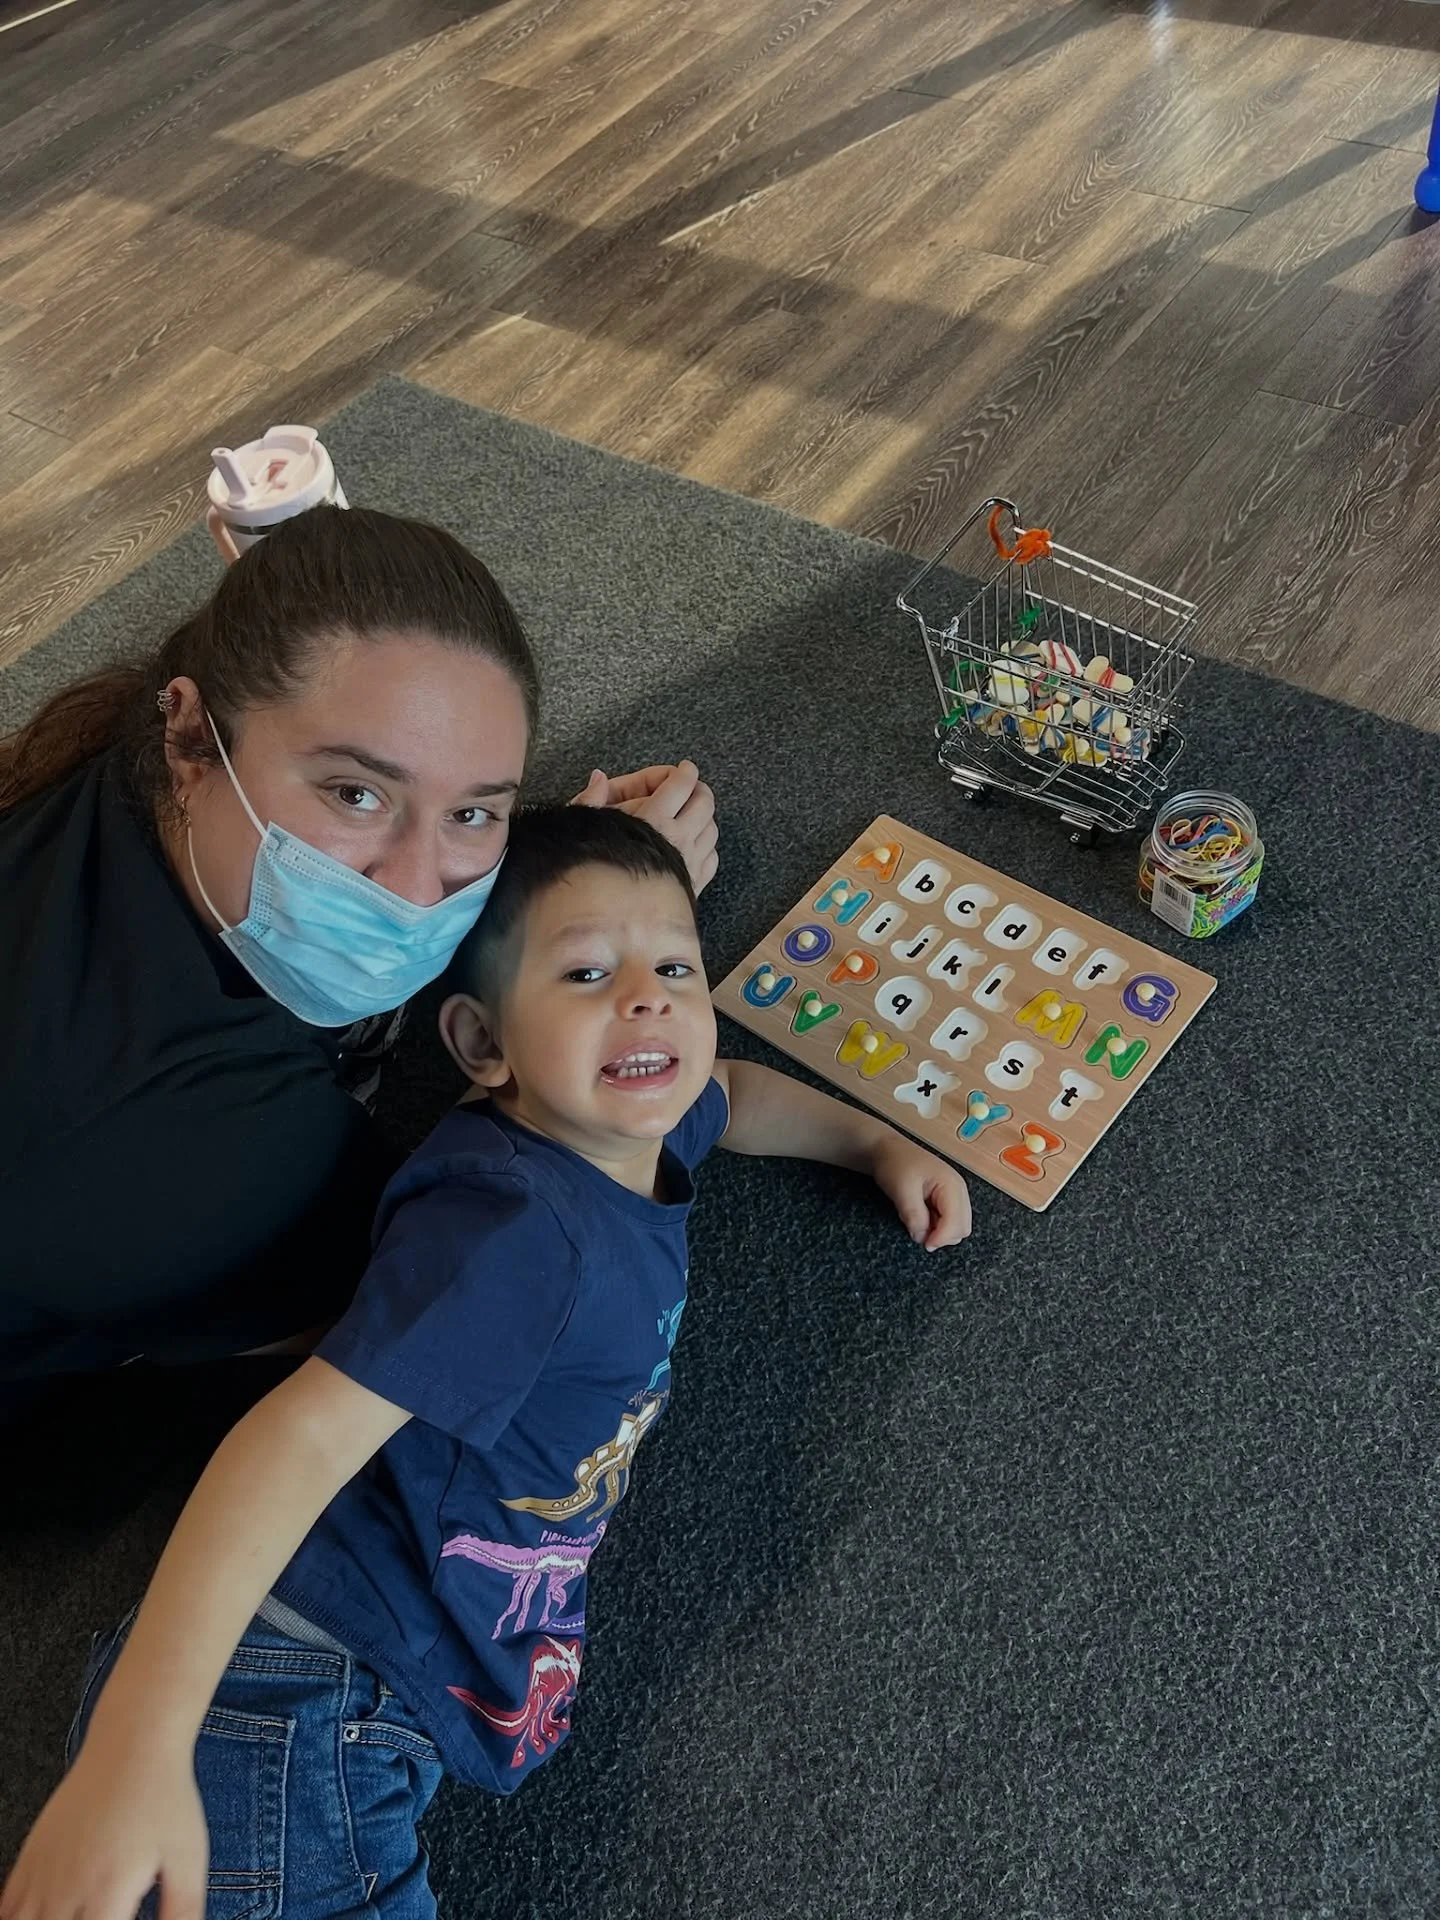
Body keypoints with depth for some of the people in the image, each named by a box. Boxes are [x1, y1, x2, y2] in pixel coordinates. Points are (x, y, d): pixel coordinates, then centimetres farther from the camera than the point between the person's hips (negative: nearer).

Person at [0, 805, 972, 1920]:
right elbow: (308, 1434, -31)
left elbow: (736, 1092, 27)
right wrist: (136, 1745, -36)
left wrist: (880, 1144, 21)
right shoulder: (519, 1233, -25)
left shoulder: (639, 1125, 2)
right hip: (313, 1692, -8)